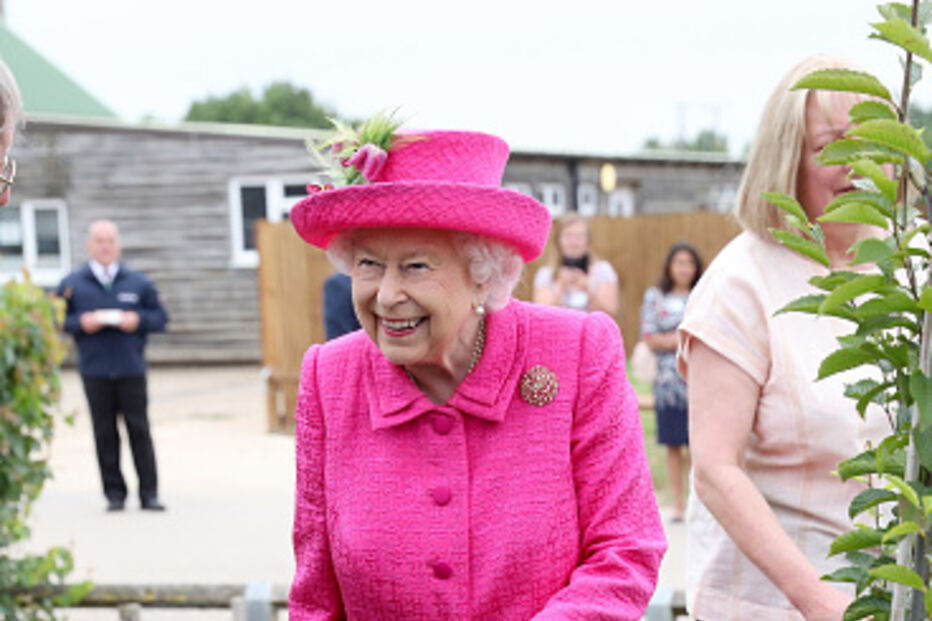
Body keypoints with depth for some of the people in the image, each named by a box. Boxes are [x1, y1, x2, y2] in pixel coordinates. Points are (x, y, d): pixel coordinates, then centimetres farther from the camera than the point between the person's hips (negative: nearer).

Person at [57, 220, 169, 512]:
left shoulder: (139, 282, 8)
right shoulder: (72, 284, 6)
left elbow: (160, 317, 9)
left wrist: (138, 320, -9)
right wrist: (80, 323, -12)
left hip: (132, 370, 0)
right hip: (94, 372, 0)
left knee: (139, 430, -1)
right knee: (105, 433, 2)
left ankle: (149, 493, 3)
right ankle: (114, 493, 11)